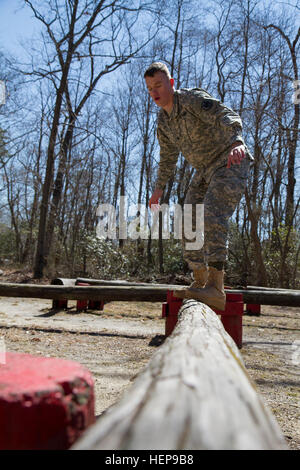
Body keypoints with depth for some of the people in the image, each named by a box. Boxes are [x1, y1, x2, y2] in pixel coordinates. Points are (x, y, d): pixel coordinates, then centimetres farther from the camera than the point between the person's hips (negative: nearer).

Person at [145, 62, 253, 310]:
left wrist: (237, 142, -54)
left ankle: (215, 288, -32)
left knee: (212, 216, -28)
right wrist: (159, 189, 21)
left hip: (231, 162, -8)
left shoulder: (193, 99, -16)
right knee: (190, 222, 2)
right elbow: (168, 157, 21)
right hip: (205, 170, 9)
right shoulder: (163, 120, 8)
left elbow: (227, 116, -33)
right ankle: (200, 283, 12)